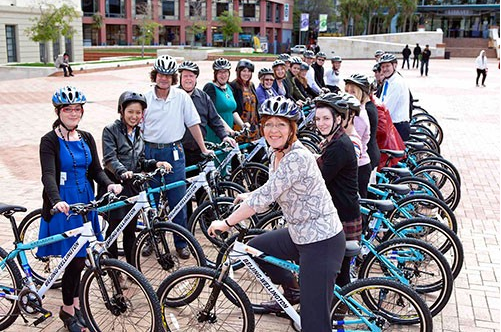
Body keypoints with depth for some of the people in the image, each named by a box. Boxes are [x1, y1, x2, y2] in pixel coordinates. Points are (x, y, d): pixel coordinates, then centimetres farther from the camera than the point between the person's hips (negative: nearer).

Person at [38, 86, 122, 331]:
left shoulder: (86, 138, 9)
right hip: (62, 206, -5)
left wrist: (109, 184, -14)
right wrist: (56, 200, -38)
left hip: (85, 203, 5)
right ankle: (68, 310, 17)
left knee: (79, 259, 12)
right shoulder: (50, 141, -9)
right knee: (76, 260, -3)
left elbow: (96, 170, 7)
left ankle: (75, 306, 29)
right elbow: (48, 175, -21)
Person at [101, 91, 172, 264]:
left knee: (130, 230, 11)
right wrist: (122, 171, -35)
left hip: (133, 186, 5)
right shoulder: (111, 130, -5)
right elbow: (110, 158, -17)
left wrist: (156, 164, -1)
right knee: (114, 228, 0)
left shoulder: (138, 134, 15)